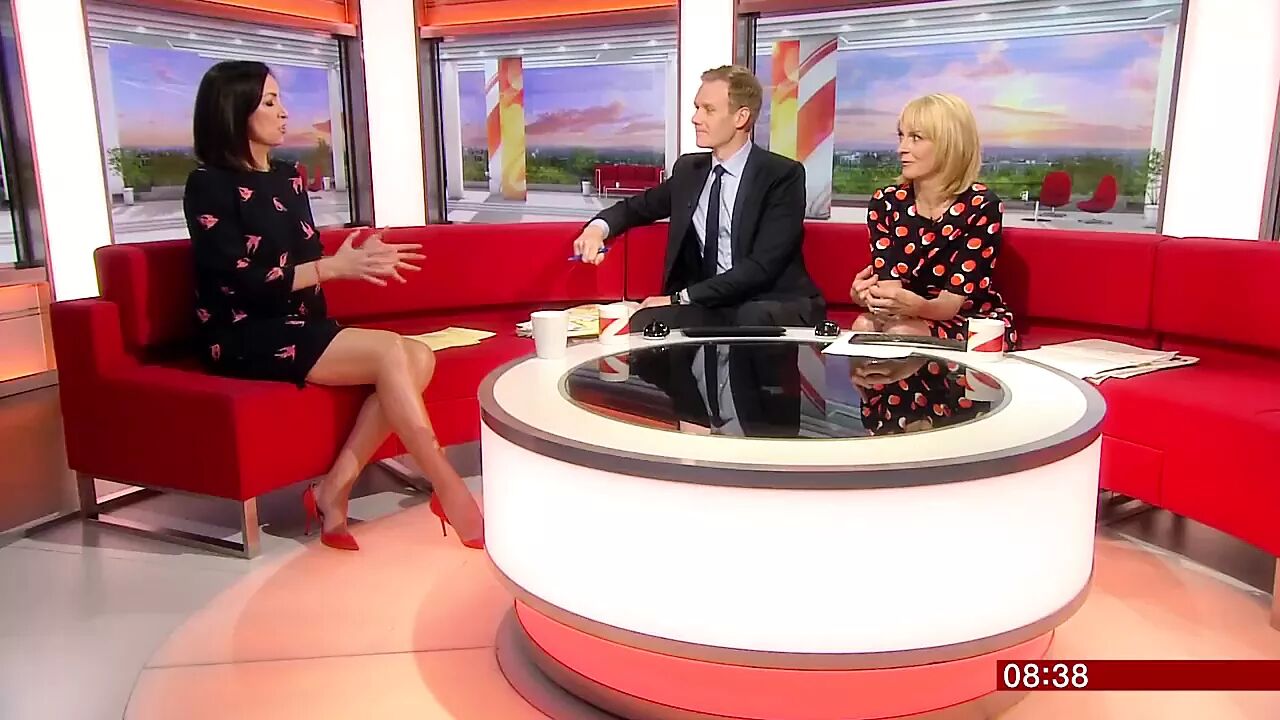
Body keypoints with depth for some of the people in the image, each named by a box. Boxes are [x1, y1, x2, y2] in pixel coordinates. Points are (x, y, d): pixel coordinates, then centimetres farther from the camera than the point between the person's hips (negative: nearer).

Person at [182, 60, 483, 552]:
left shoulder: (287, 178, 16)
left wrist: (358, 260, -4)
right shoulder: (209, 185, -6)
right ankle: (449, 492, -20)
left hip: (299, 326, 7)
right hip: (244, 337, -7)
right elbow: (243, 282, -14)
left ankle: (334, 491, -18)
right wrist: (334, 267, -16)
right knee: (391, 353, -27)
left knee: (419, 358, -19)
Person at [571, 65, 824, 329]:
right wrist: (597, 228, -2)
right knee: (646, 321, -26)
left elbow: (762, 266, -16)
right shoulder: (689, 170, 10)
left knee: (753, 319, -38)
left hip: (775, 307, -3)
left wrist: (681, 298, -21)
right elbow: (636, 207, 23)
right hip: (710, 307, 4)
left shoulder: (783, 175, -7)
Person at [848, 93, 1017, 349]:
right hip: (912, 318, 3)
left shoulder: (982, 206, -17)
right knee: (864, 326, -27)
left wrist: (916, 305, -45)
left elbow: (953, 301, -21)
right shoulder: (885, 202, -5)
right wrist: (869, 294, -39)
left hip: (979, 326, -3)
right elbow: (888, 280, -14)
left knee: (901, 333, -30)